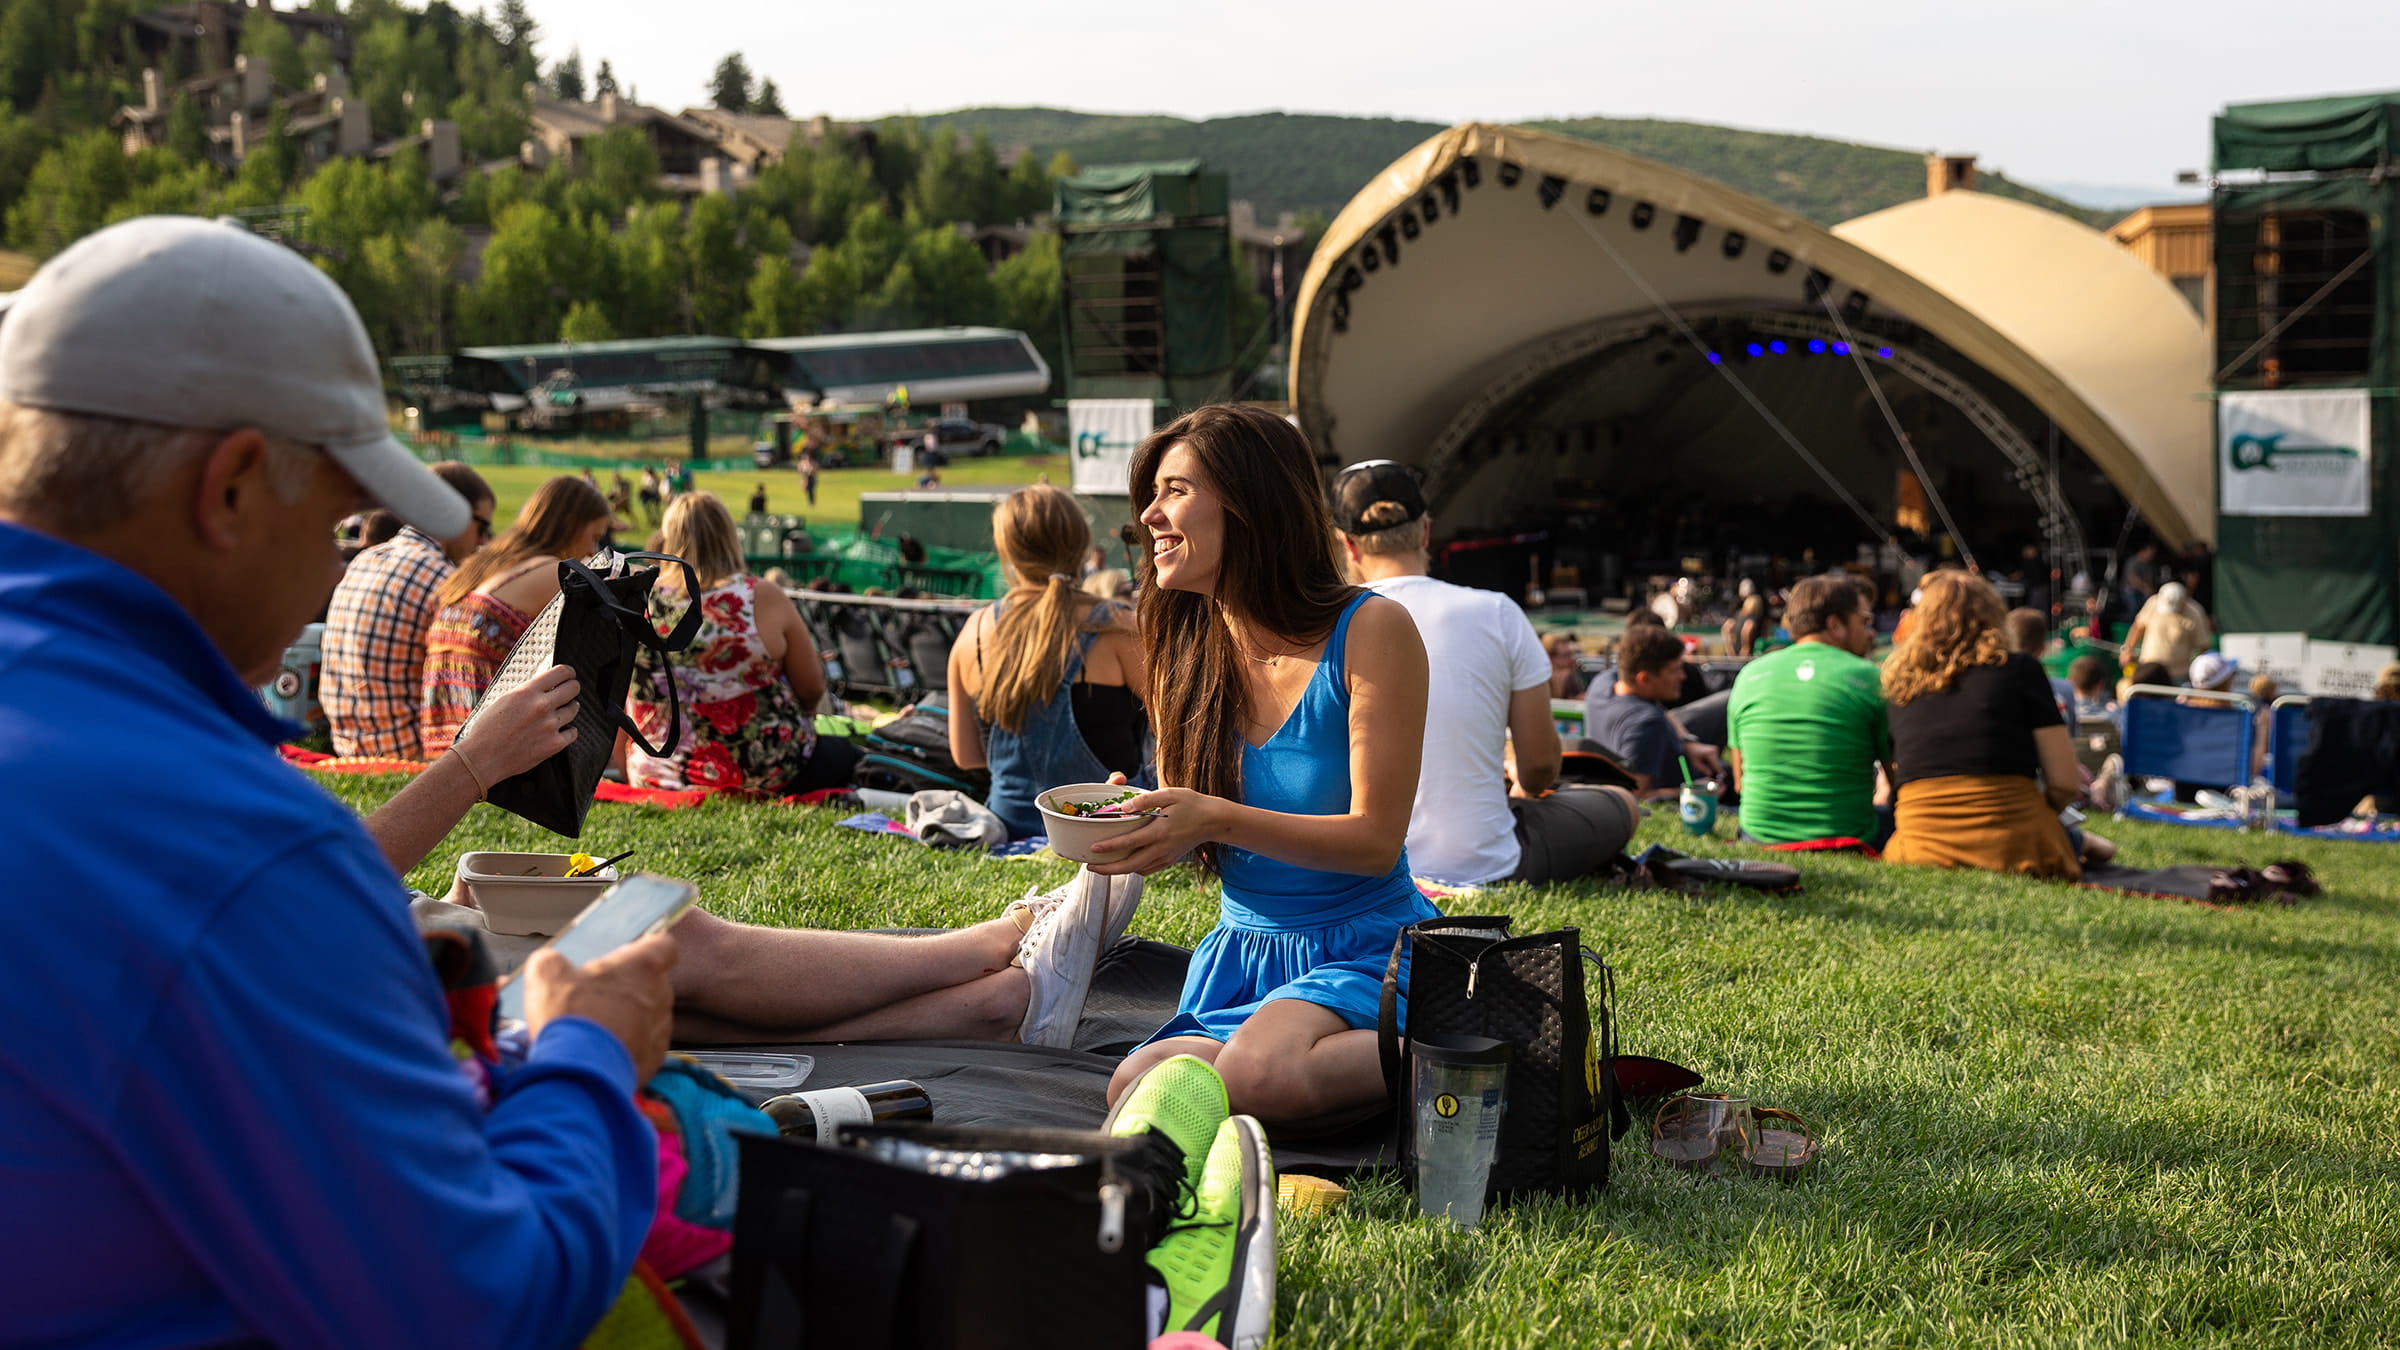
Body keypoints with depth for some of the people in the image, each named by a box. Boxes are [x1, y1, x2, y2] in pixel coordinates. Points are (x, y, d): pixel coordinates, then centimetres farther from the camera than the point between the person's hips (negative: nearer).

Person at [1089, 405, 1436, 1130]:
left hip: (1364, 950, -6)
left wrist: (1217, 819, -26)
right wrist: (1130, 827, -12)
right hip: (1240, 954, 6)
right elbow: (1185, 836, 13)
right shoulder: (1186, 651, 7)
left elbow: (1376, 840, -14)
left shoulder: (1372, 630, -10)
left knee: (1260, 1076, -35)